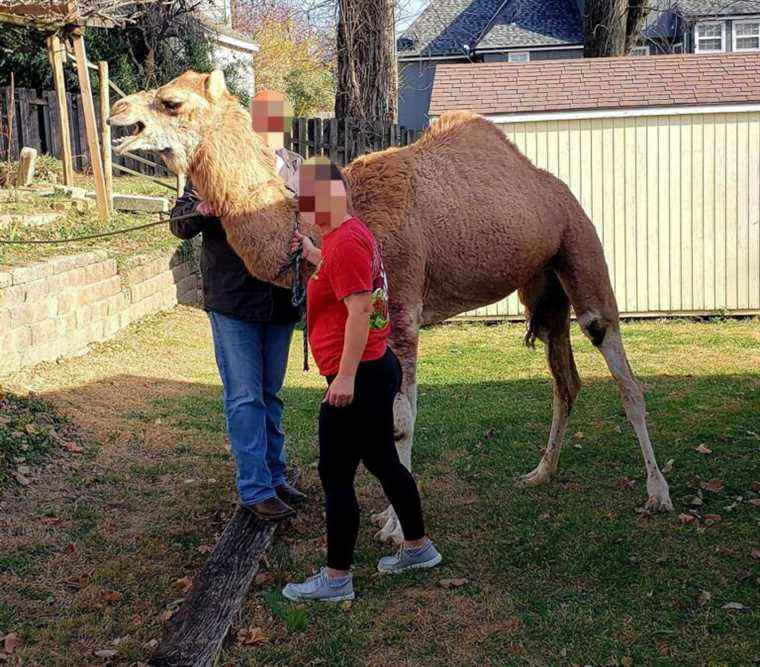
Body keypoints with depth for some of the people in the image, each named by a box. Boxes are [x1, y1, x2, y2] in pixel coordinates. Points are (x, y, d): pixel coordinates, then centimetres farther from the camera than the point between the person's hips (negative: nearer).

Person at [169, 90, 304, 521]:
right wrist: (201, 209, -26)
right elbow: (181, 224, -4)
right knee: (245, 397, -2)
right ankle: (255, 489, 5)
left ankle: (275, 476, 28)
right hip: (233, 298, -4)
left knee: (271, 393, 16)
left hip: (280, 297, 4)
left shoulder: (294, 165, 3)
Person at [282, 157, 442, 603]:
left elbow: (359, 310, -26)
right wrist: (312, 254, 26)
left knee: (336, 476, -1)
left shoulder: (344, 242, -20)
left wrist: (346, 375, -27)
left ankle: (337, 579, 9)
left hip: (358, 378, -10)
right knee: (384, 462, 21)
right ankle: (418, 547, 34)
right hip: (379, 367, 10)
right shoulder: (354, 232, 11)